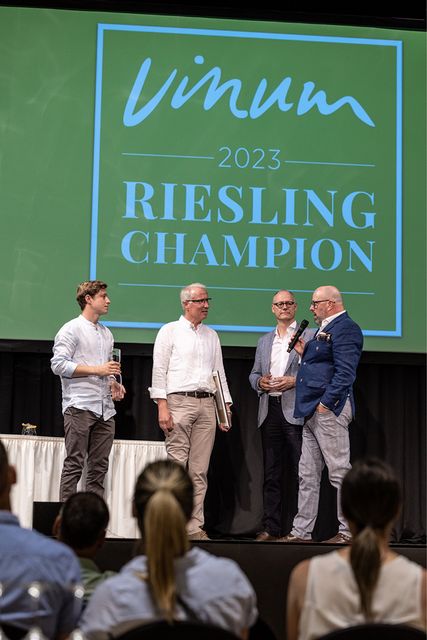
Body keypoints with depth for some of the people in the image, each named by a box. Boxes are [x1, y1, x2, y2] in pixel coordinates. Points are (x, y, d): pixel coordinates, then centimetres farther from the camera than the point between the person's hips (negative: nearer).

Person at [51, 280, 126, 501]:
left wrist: (113, 383, 7)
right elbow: (58, 364, -11)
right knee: (74, 464, -8)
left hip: (105, 409, 7)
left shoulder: (106, 333, 22)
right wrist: (96, 370, -13)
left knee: (99, 467, 4)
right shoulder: (71, 329, -1)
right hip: (79, 407, -7)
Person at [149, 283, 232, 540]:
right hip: (179, 402, -5)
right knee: (177, 465, -9)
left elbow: (220, 373, 20)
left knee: (200, 471, 3)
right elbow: (159, 370, -2)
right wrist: (162, 406, -11)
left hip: (206, 404, 5)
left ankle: (195, 527, 4)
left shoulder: (212, 336, 19)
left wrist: (226, 406, 10)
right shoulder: (170, 331, 3)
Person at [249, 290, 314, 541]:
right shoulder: (264, 341, 21)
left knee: (297, 473, -6)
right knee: (271, 473, 5)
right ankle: (271, 527, 8)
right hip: (270, 410, 5)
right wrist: (260, 381, 1)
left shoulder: (309, 336, 4)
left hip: (296, 411, -5)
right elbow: (254, 374, 22)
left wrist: (294, 381, -14)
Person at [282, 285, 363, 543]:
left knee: (339, 471, -5)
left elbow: (345, 372, -19)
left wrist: (325, 403, -21)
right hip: (313, 413, 11)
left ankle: (348, 531, -1)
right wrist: (304, 352, 11)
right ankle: (301, 531, 15)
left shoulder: (345, 328, -11)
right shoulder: (325, 329, 21)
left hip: (329, 410, -11)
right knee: (308, 475, 11)